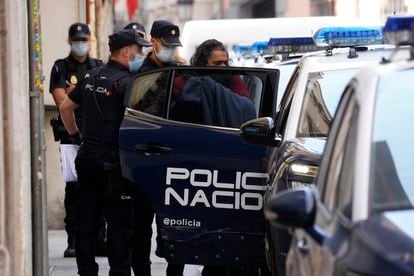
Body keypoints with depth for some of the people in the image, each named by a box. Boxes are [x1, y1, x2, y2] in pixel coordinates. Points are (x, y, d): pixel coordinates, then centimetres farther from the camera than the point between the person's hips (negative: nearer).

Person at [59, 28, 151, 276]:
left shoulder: (91, 77, 10)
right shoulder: (125, 81, -14)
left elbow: (65, 107, 19)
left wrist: (75, 135, 25)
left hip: (87, 156, 8)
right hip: (113, 162, -8)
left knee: (87, 220, 13)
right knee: (120, 225, -2)